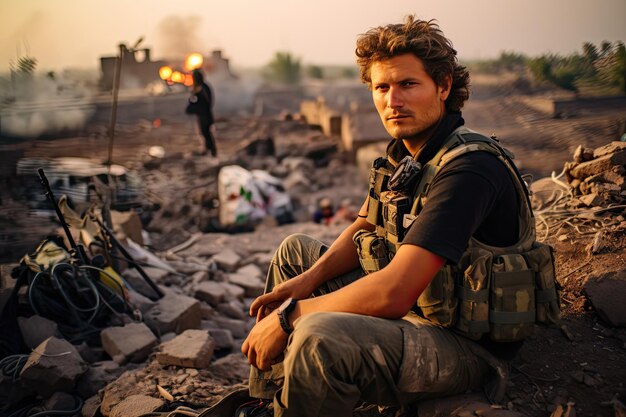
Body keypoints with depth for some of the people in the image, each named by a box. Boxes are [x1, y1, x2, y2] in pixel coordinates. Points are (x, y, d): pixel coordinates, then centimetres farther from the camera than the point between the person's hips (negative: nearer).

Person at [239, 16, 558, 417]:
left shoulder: (468, 166, -25)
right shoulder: (404, 152, 3)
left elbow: (393, 293, -32)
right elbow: (363, 229, 15)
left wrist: (291, 315, -22)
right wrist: (309, 279, -4)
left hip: (464, 343, -9)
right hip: (412, 305, 10)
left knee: (319, 337, -37)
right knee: (295, 250, 18)